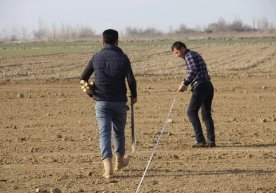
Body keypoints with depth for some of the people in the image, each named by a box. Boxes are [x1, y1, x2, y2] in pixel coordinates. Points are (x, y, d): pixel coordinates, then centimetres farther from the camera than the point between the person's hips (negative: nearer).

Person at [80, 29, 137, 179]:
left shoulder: (96, 58, 1)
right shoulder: (122, 58, -5)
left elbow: (83, 78, 7)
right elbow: (131, 80, -10)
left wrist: (91, 92, 23)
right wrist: (134, 96, 7)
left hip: (101, 103, 0)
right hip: (119, 102, 0)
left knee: (104, 133, -3)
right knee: (118, 131, 19)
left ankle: (108, 167, -17)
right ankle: (120, 161, 37)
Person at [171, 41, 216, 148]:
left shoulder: (189, 55, -6)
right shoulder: (195, 54, 24)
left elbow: (194, 70, -21)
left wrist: (185, 84, -15)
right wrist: (185, 81, 19)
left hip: (200, 86, -9)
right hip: (208, 86, 9)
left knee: (192, 112, -5)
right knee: (206, 114, 12)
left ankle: (200, 140, -13)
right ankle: (211, 140, 7)